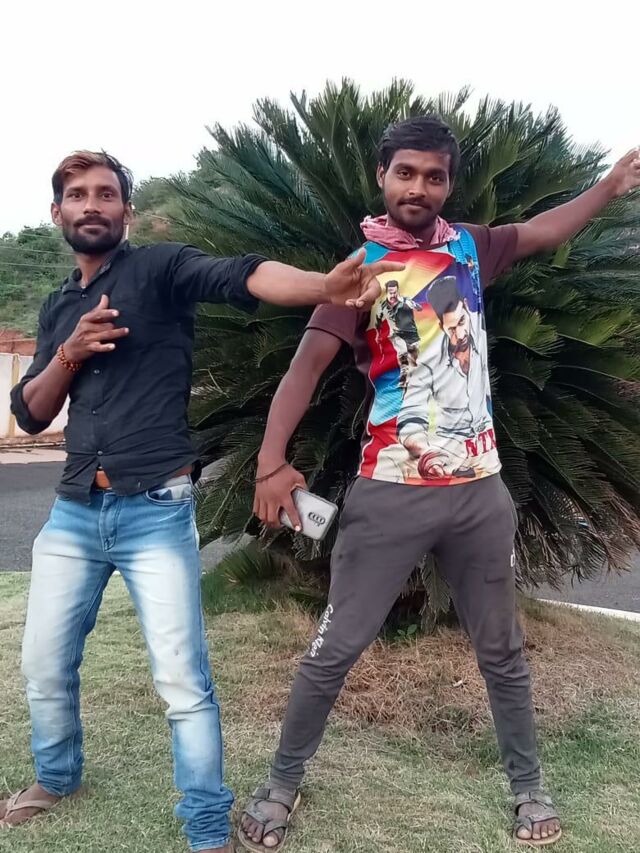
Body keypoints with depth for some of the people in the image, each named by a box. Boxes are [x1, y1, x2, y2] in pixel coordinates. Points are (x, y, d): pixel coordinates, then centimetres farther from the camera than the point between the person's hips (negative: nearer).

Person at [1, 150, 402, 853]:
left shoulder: (158, 268, -3)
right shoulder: (57, 308, 16)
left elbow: (242, 276, -23)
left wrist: (326, 286, -42)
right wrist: (69, 354, -6)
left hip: (155, 511, -6)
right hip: (73, 511, 6)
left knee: (182, 681, -5)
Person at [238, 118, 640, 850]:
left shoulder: (467, 245, 8)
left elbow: (541, 232, 27)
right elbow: (309, 359, -19)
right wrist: (271, 458, -33)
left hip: (479, 487, 4)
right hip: (393, 492, -4)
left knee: (500, 650, 17)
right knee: (334, 650, 3)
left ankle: (528, 787, 36)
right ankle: (282, 785, 23)